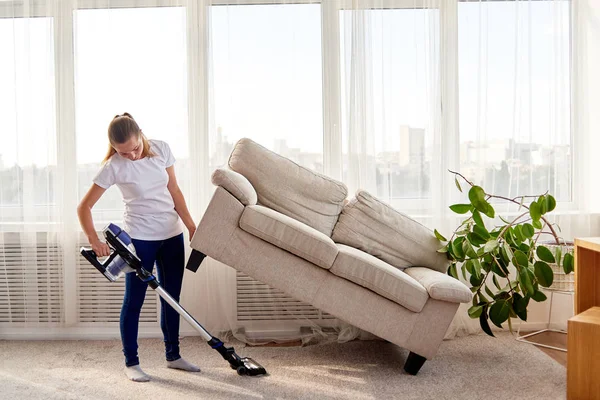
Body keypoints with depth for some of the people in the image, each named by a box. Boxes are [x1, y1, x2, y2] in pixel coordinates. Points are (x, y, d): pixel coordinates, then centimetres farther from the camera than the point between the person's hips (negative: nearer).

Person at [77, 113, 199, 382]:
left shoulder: (161, 150, -4)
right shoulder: (114, 167, -14)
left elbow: (174, 191, 4)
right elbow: (84, 208, -10)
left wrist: (192, 226, 0)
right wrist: (95, 241, -21)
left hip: (172, 234, 4)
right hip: (140, 238, -4)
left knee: (171, 298, 12)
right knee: (134, 301, 2)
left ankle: (173, 356, 26)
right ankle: (131, 363, 17)